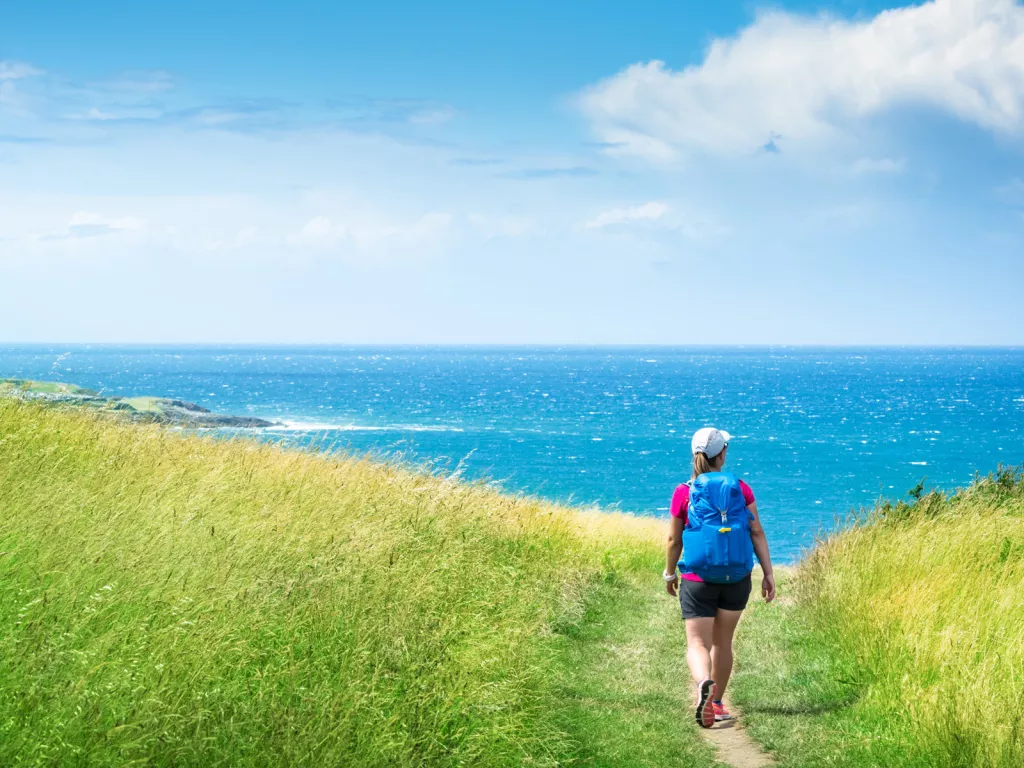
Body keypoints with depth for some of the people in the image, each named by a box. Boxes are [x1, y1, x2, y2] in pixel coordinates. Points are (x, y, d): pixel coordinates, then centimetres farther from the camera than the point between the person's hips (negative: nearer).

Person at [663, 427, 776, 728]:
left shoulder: (684, 493, -4)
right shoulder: (740, 488, 0)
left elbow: (674, 540, 2)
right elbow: (757, 533, -3)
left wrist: (669, 573, 17)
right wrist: (768, 573, 0)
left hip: (698, 579, -2)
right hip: (737, 578, 2)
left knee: (697, 643, -2)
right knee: (722, 642, 18)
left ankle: (705, 684, -32)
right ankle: (716, 703, 27)